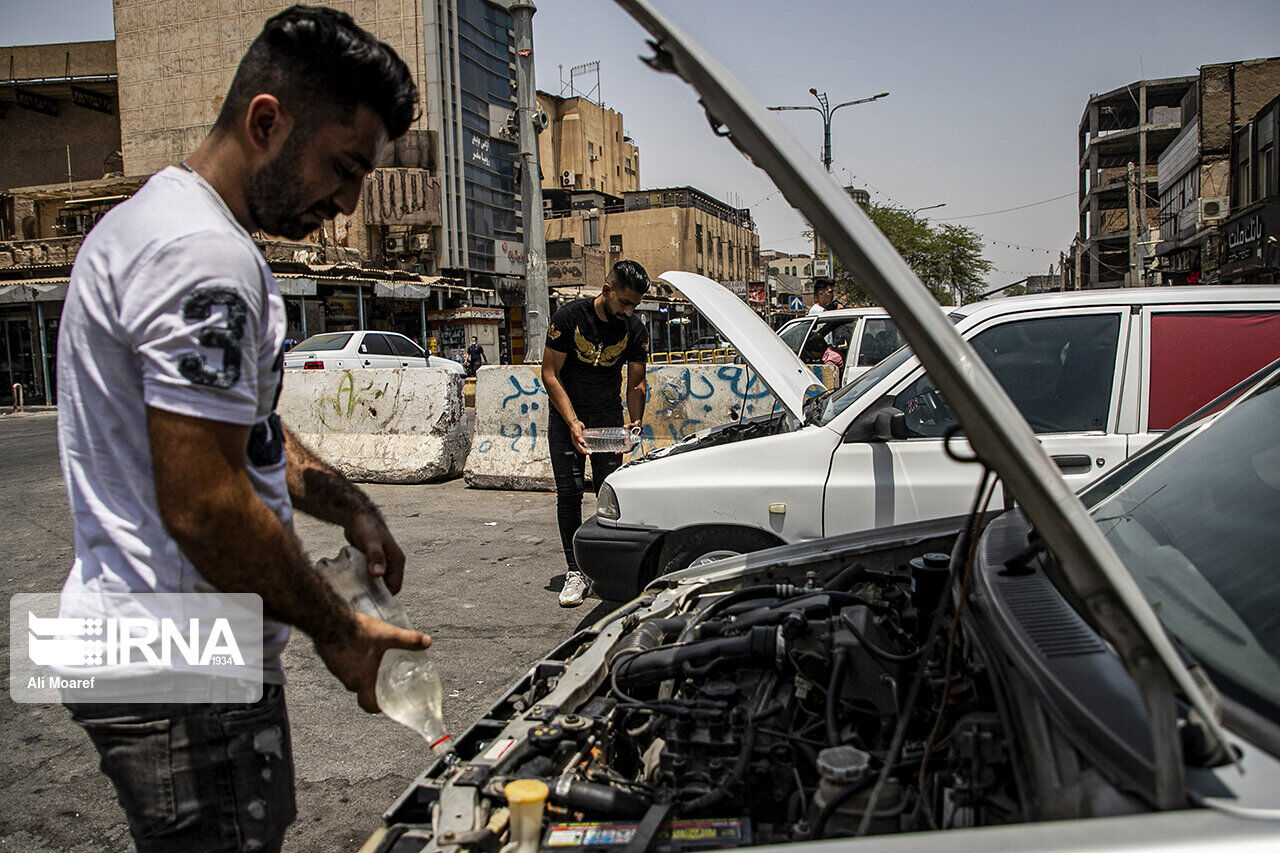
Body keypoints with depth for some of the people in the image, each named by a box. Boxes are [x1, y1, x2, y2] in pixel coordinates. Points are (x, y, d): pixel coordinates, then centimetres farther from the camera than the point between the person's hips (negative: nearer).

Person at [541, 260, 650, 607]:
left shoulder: (635, 330, -7)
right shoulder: (569, 316, -16)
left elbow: (636, 383, 5)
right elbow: (550, 373, -12)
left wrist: (634, 422, -11)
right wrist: (572, 422, -20)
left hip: (608, 414, 2)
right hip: (566, 413, -2)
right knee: (569, 490, -6)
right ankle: (575, 571, 0)